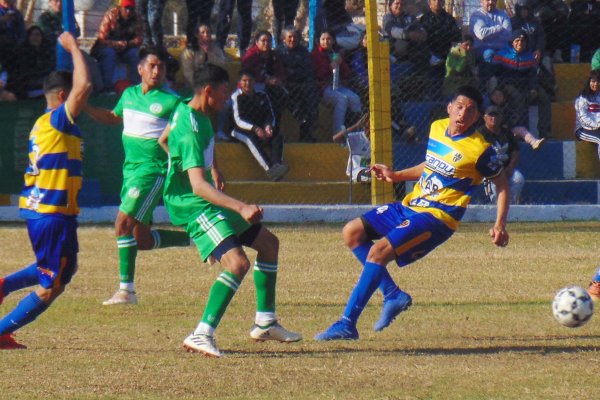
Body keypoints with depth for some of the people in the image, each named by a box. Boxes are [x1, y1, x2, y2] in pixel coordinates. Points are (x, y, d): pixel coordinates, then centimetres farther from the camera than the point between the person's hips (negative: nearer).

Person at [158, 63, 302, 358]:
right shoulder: (191, 130, -27)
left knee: (269, 243, 19)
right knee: (237, 263, -29)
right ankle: (202, 335, -28)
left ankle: (265, 323, 27)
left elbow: (165, 140, 25)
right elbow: (198, 185, -37)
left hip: (208, 200, 11)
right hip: (192, 206, -11)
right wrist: (241, 208, -47)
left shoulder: (187, 111, 5)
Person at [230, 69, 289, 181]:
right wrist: (255, 129, -24)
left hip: (262, 129, 4)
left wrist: (269, 126, -14)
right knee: (251, 139, -38)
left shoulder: (262, 96, 17)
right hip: (241, 131, -4)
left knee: (278, 136, -26)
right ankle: (269, 168, -57)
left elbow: (271, 115, 10)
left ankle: (277, 164, -51)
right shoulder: (236, 97, 4)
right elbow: (238, 121, -7)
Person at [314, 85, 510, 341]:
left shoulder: (479, 150, -13)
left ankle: (347, 324, -22)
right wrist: (396, 176, 20)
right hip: (411, 205, 9)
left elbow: (502, 185, -2)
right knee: (352, 232, 4)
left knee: (379, 250, -24)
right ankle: (393, 294, 7)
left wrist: (500, 225, -10)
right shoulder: (437, 128, 7)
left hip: (437, 217, -9)